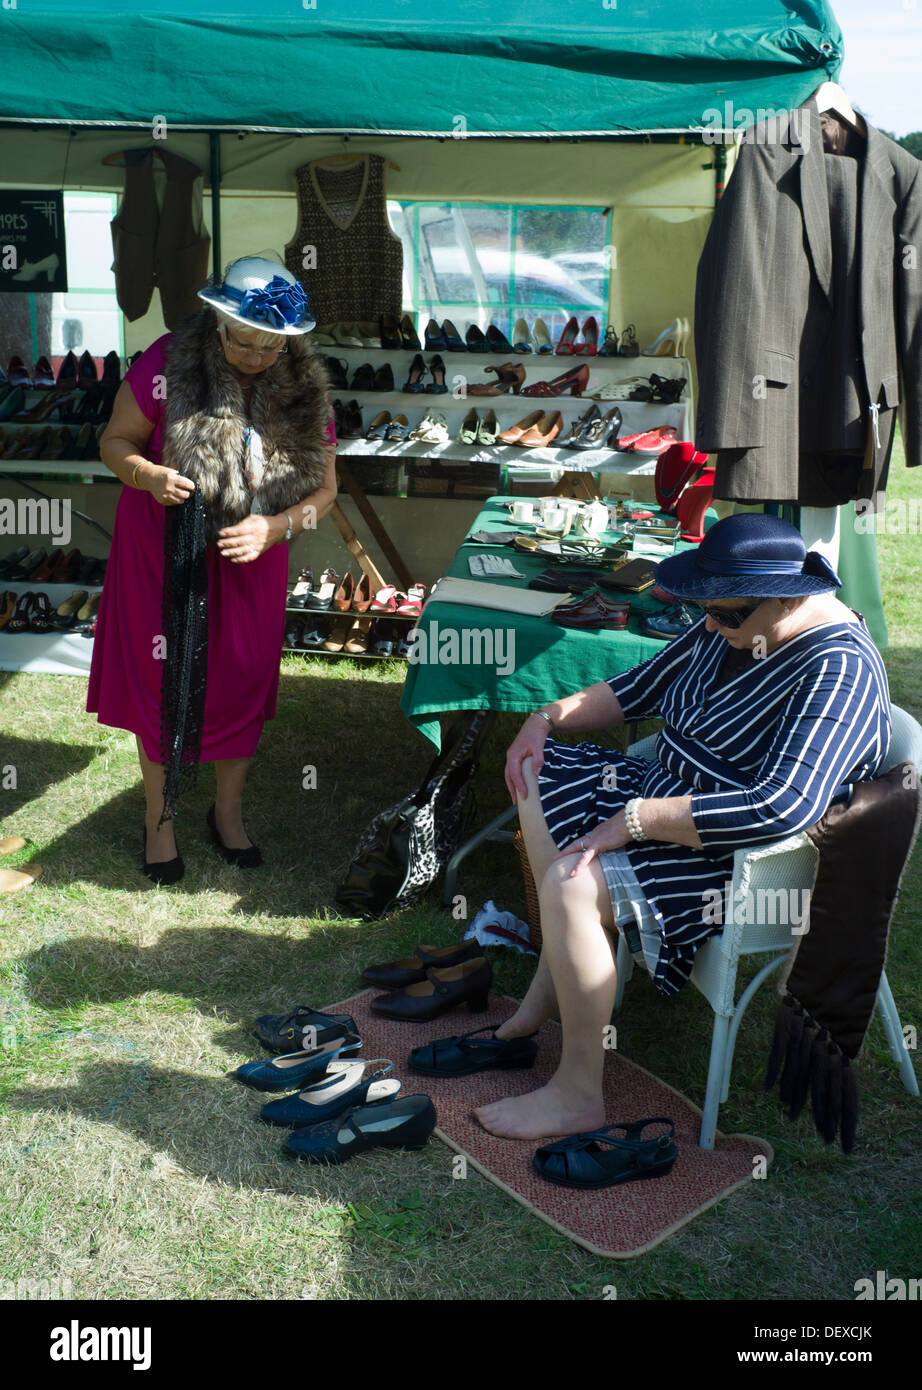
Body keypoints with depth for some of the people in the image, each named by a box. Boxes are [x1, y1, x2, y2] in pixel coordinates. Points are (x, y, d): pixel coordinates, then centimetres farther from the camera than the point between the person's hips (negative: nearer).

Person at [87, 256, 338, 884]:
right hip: (163, 555, -2)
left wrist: (272, 528, -22)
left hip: (250, 558, 2)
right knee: (163, 683, 5)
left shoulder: (304, 390, -8)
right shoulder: (168, 365, -15)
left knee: (243, 684, 10)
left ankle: (229, 811, 32)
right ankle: (160, 818, 24)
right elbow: (115, 441, -6)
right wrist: (149, 475, -28)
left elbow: (324, 489, -4)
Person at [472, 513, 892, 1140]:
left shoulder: (838, 672, -27)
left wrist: (635, 820, -32)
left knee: (570, 884, -27)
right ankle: (555, 983, 12)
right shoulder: (734, 624, 1)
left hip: (744, 860, -10)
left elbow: (783, 808, -38)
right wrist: (550, 715, 1)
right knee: (538, 774, 11)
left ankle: (578, 1097, -11)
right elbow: (642, 688, 15)